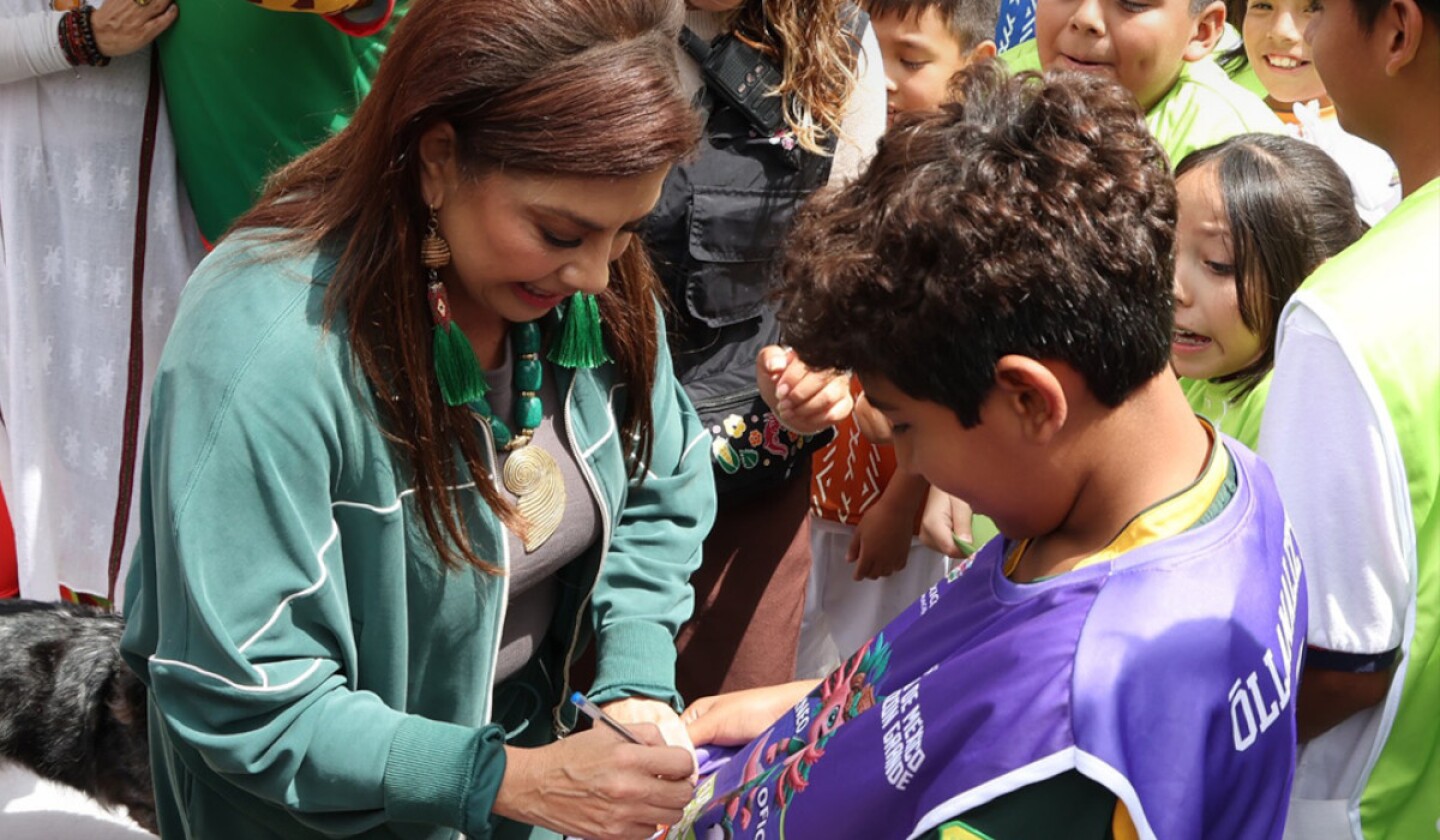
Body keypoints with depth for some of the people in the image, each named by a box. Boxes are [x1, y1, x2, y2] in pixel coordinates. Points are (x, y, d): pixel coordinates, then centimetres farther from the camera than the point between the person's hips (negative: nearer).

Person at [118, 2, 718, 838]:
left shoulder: (602, 290, -15)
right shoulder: (264, 351, -33)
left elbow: (660, 496, 0)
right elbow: (245, 699, -28)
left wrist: (636, 683, -15)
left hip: (534, 734, 5)